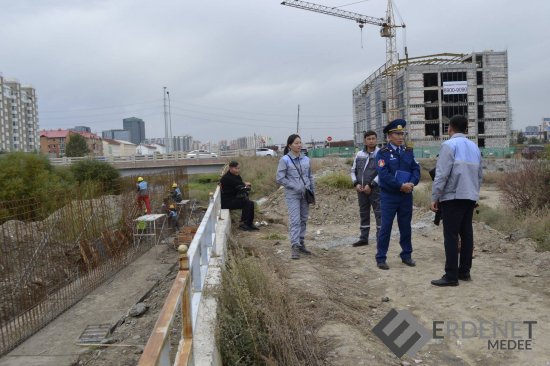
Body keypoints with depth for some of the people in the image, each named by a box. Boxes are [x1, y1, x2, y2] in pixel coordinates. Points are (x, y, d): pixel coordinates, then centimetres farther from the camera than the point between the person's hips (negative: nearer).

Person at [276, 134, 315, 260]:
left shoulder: (306, 159, 8)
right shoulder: (285, 160, -6)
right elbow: (280, 179, -8)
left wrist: (313, 191, 9)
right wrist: (296, 187, -13)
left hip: (305, 194, 5)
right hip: (292, 195, -5)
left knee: (303, 220, 10)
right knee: (295, 221, -10)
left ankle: (301, 244, 21)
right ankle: (294, 247, -8)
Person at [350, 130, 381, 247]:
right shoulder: (359, 154, 9)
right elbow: (353, 170, 15)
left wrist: (371, 185, -16)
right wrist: (356, 184, 0)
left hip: (375, 189, -5)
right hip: (361, 190, 5)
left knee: (379, 213, -2)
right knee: (363, 214, 12)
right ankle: (363, 238, 22)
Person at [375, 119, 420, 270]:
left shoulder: (409, 151, 9)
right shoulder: (383, 153, -7)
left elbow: (416, 169, 3)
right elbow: (384, 174, -16)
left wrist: (412, 183, -15)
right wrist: (401, 186, -20)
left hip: (407, 195, 5)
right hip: (389, 196, -4)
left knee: (406, 226, 12)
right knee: (385, 227, -1)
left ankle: (406, 255, 25)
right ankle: (381, 258, 8)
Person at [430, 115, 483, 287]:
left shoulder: (449, 145, -9)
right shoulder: (474, 147, 13)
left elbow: (442, 174, -15)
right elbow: (480, 175, 15)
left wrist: (435, 197, -10)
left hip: (452, 197, -7)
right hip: (470, 197, 7)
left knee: (451, 236, -5)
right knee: (466, 234, 11)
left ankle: (451, 276, -3)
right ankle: (464, 271, 18)